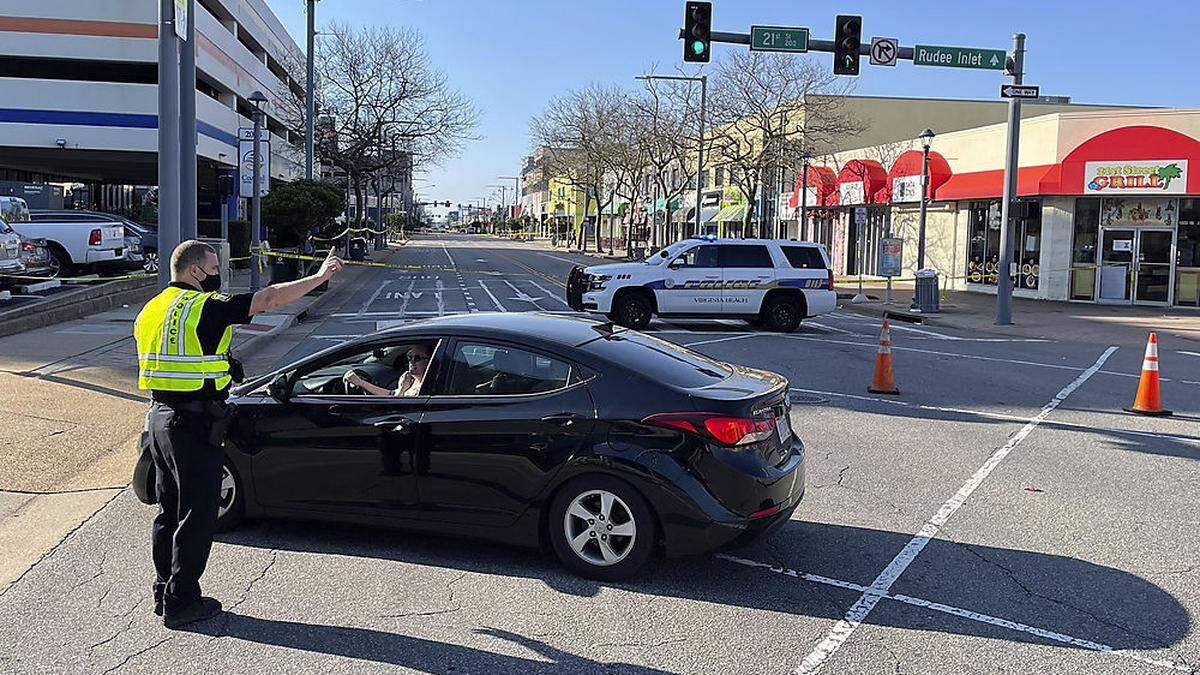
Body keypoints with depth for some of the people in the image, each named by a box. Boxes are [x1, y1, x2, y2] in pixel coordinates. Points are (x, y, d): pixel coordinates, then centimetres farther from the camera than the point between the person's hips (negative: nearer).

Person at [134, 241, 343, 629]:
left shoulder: (151, 310, 12)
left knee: (169, 510, 18)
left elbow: (150, 368, 19)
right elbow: (270, 298, -16)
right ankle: (181, 603, 7)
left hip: (159, 418, 9)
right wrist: (320, 277, -9)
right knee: (196, 516, 1)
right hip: (194, 424, -9)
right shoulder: (205, 307, -15)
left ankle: (164, 593, 27)